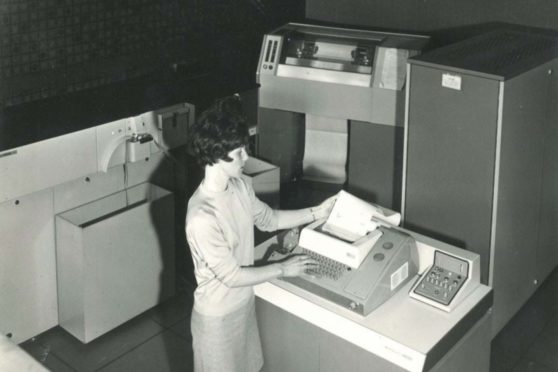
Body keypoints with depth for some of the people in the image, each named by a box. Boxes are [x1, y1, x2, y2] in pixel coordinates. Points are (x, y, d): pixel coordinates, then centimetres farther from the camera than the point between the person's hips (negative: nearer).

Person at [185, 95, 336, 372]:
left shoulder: (239, 185, -8)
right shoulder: (202, 217, -34)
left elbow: (268, 219, 10)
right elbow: (232, 276, -27)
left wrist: (316, 213, 2)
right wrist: (282, 269, -17)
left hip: (243, 302, 8)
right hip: (218, 315, -8)